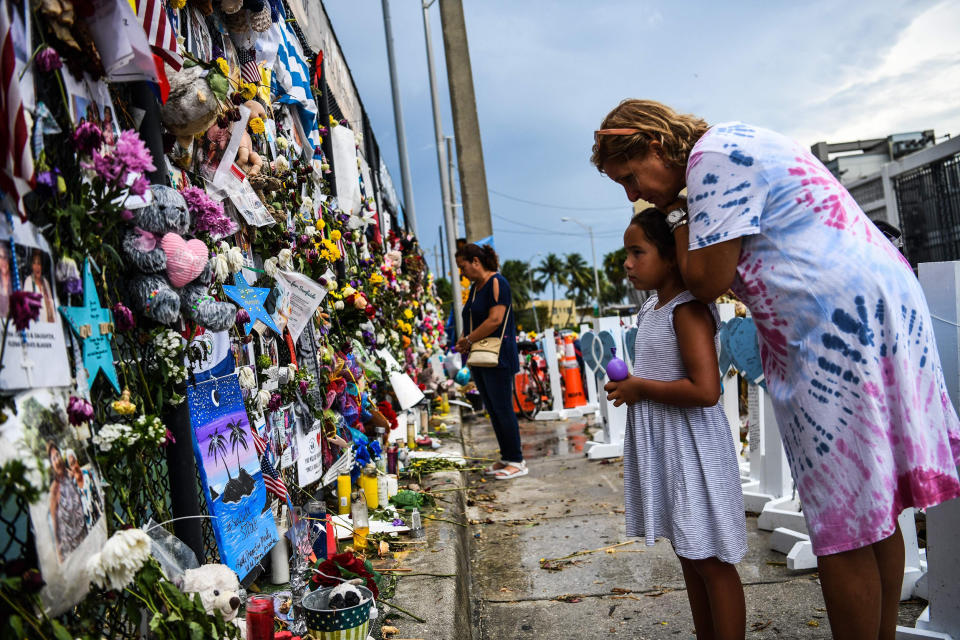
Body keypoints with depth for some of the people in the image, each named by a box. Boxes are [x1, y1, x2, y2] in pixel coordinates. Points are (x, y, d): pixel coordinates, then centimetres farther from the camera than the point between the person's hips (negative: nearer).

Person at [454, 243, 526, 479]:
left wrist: (468, 340, -14)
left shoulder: (497, 283, -10)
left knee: (502, 409, -5)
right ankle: (506, 457, 20)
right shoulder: (474, 288, 17)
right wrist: (464, 340, 0)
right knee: (492, 409, 11)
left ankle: (517, 462, 2)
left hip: (498, 358, -9)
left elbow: (495, 320, -20)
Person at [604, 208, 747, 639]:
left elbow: (705, 390, -28)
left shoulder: (688, 309, -17)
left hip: (691, 448, -10)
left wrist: (640, 388, -17)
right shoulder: (651, 308, 11)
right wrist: (629, 386, 9)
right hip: (659, 446, 10)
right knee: (689, 557, 20)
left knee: (711, 562, 2)